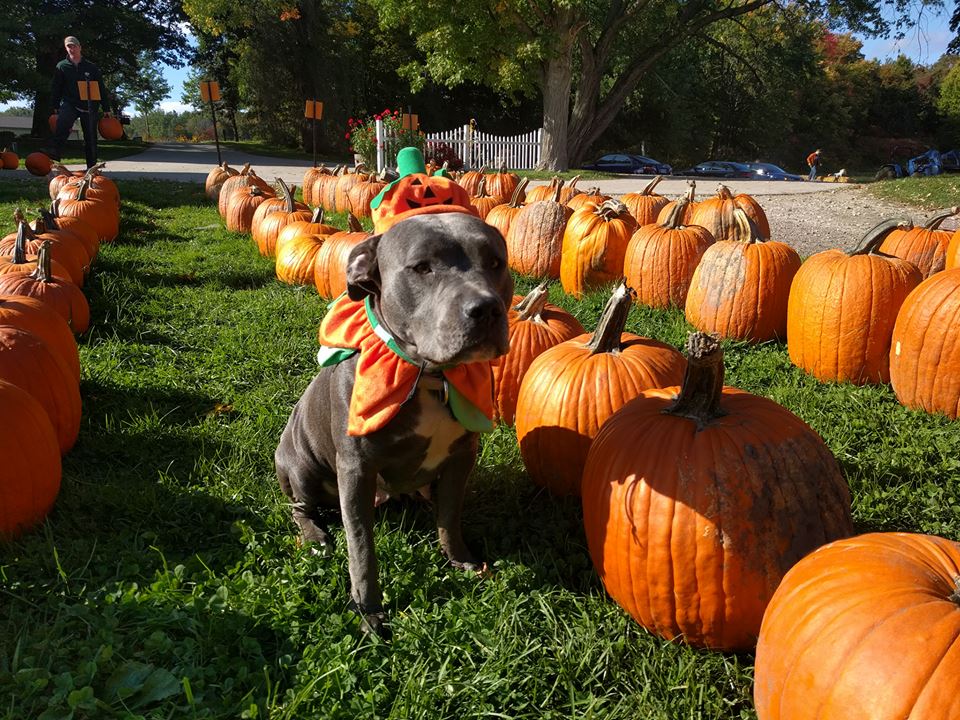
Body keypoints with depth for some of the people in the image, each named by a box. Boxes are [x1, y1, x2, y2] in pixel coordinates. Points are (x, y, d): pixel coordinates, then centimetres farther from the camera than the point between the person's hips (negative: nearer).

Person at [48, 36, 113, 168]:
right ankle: (54, 151, -47)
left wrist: (106, 109, 4)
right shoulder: (61, 66, 8)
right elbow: (57, 88, 7)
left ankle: (92, 167, 11)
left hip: (89, 107, 2)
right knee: (63, 122, -32)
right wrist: (55, 107, -1)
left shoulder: (91, 67, 8)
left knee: (90, 138, 3)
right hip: (69, 103, -1)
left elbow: (101, 89, 9)